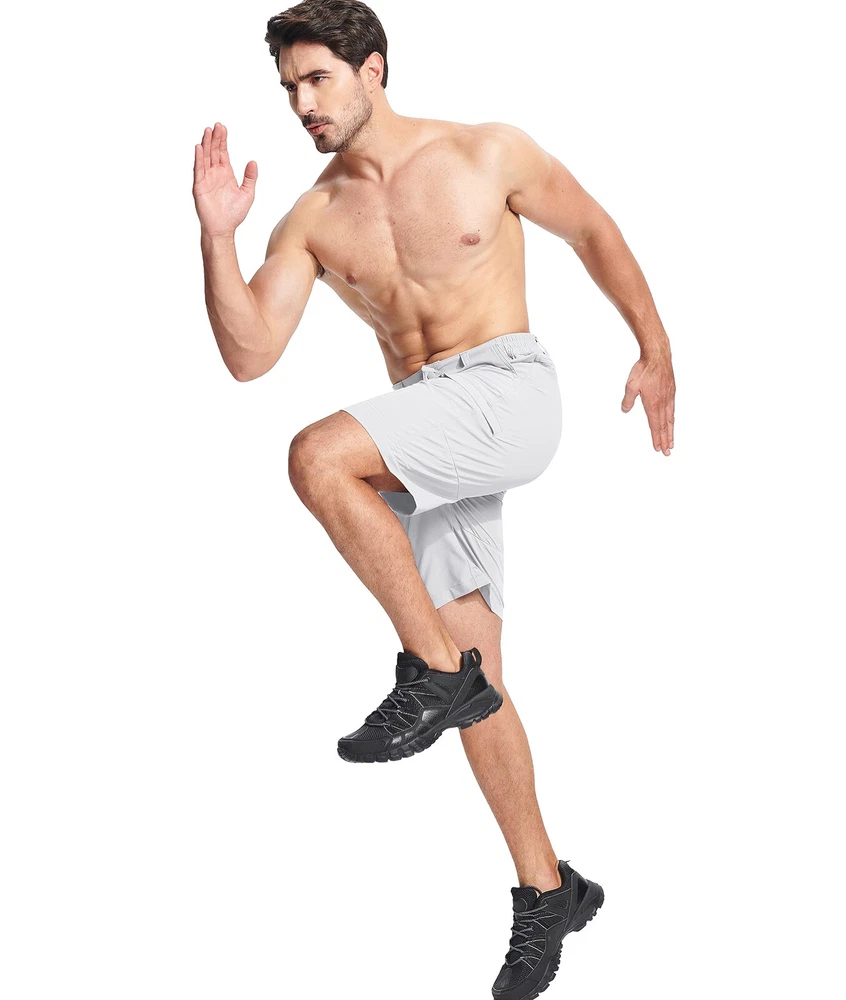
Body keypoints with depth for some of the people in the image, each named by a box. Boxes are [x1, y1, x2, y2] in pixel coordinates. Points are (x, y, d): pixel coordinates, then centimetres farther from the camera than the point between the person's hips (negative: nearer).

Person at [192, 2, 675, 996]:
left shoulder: (487, 152, 1)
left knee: (318, 456, -29)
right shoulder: (312, 219, 9)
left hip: (507, 392, -5)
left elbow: (592, 229, 12)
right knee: (473, 674, 3)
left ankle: (434, 671, -16)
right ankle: (546, 891, 16)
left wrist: (655, 349, 10)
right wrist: (216, 235, -9)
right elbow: (249, 355, 1)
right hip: (426, 445, 5)